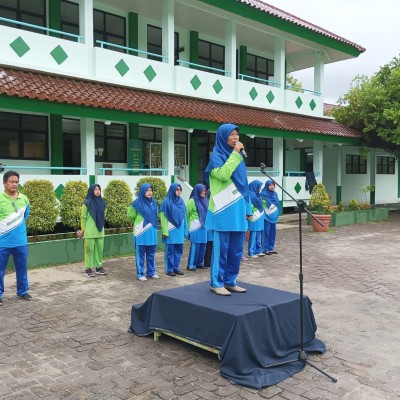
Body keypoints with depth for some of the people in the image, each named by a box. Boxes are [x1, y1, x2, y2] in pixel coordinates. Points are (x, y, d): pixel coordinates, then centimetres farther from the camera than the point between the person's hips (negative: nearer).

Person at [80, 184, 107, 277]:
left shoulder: (102, 202, 7)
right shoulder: (87, 202, -7)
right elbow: (83, 217, -5)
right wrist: (83, 229, -6)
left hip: (100, 230, 5)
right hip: (89, 231, -5)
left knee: (99, 249, 9)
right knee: (89, 249, 0)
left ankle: (98, 267, 19)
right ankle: (88, 268, 7)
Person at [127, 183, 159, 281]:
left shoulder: (154, 203, 7)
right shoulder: (137, 203, -9)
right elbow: (130, 216, 4)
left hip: (152, 232, 5)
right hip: (141, 232, -5)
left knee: (151, 254, 12)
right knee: (141, 254, 2)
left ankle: (151, 272, 22)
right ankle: (140, 274, 9)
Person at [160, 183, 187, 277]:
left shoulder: (181, 201, 9)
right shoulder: (166, 202, -8)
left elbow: (184, 216, 13)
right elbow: (163, 217, -9)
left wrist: (185, 230, 11)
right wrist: (165, 231, -14)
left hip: (179, 230, 6)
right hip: (171, 230, -6)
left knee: (178, 250, 10)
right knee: (170, 250, 1)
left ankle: (176, 268, 20)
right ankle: (169, 270, 9)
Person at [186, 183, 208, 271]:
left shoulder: (204, 200, 13)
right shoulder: (192, 201, -7)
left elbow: (207, 212, 15)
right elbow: (187, 214, -5)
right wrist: (187, 226, -2)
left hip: (203, 226, 7)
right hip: (195, 226, -7)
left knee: (202, 245, 9)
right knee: (195, 245, -6)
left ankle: (199, 263, 20)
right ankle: (191, 265, 0)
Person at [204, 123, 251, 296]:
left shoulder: (237, 156, 16)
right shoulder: (216, 156, -5)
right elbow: (223, 174, -24)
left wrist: (247, 207, 15)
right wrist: (235, 153, -16)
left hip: (238, 210, 7)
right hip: (223, 211, -7)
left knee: (236, 249, 10)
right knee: (221, 248, -2)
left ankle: (230, 281, 21)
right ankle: (216, 283, 9)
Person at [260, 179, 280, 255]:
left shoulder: (275, 194, 13)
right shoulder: (263, 194, -9)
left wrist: (277, 214, 19)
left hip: (274, 216, 7)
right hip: (267, 216, -7)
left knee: (273, 233, 10)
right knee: (266, 233, -5)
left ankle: (271, 249, 18)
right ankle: (265, 249, 1)